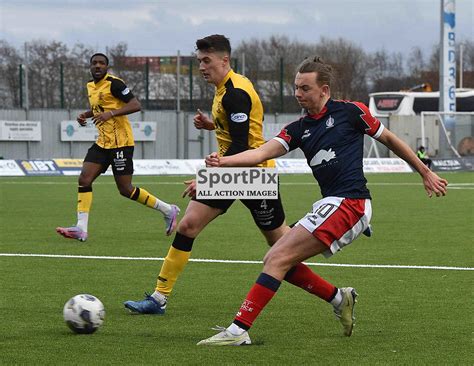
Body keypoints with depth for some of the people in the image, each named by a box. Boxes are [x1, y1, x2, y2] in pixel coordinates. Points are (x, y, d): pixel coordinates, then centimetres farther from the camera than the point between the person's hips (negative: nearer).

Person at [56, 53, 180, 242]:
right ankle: (81, 229, -8)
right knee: (84, 180, -6)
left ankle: (168, 210, 12)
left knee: (125, 189, -4)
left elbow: (135, 105, -19)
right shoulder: (91, 86, 12)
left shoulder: (113, 84, -13)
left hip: (120, 142, -8)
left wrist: (110, 114, -29)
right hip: (103, 142, 8)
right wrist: (85, 115, 9)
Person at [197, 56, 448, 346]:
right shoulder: (299, 129, 14)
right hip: (331, 206, 8)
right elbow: (262, 153, 1)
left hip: (349, 203, -8)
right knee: (275, 260, 10)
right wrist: (223, 161, -17)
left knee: (278, 259, -15)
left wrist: (426, 173, 19)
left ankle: (239, 330, -17)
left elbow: (390, 139, 12)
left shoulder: (351, 112, 0)